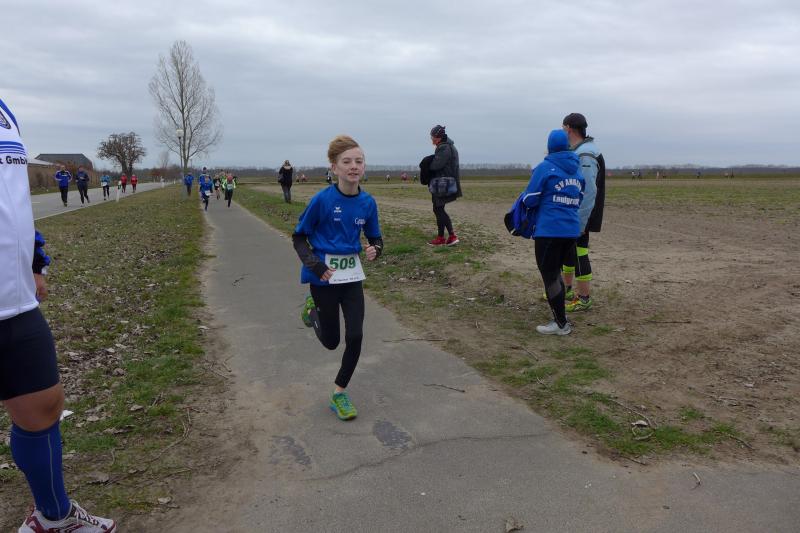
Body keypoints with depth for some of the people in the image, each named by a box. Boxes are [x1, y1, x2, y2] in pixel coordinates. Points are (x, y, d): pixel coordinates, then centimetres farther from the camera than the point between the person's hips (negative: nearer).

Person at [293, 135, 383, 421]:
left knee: (355, 336, -3)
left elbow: (375, 238, 9)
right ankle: (314, 309, 43)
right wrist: (314, 264, -20)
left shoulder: (368, 202, -3)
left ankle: (339, 394, 17)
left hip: (352, 276, 3)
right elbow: (299, 237, -6)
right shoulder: (322, 200, -15)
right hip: (323, 276, -3)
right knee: (331, 341, 10)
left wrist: (375, 250, -15)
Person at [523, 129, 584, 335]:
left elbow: (529, 201, -7)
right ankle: (560, 315, 25)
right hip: (572, 231, 7)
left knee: (549, 277, 3)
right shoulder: (577, 170, 12)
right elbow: (578, 200, 19)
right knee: (555, 273, 20)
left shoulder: (545, 168, -8)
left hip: (549, 231, -7)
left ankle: (561, 324, 8)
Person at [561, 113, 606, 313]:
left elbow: (589, 192, -24)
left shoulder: (585, 156, -20)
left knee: (579, 254, -3)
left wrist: (581, 222, -23)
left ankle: (584, 298, 7)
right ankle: (567, 289, 33)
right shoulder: (575, 152, 12)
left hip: (580, 216, -10)